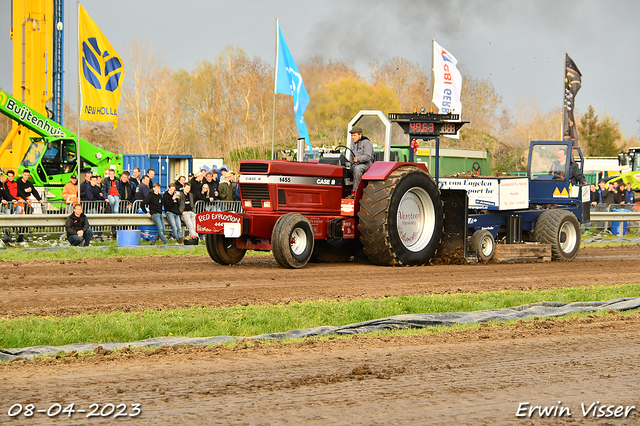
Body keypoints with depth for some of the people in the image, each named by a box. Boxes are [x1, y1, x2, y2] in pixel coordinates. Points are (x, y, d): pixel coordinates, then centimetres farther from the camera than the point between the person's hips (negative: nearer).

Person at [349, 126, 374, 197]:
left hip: (366, 164, -8)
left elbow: (367, 157, -18)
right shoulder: (355, 144, 20)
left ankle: (355, 191, -41)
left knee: (357, 169, -39)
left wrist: (358, 159, -34)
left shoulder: (366, 143, -6)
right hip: (357, 164, 8)